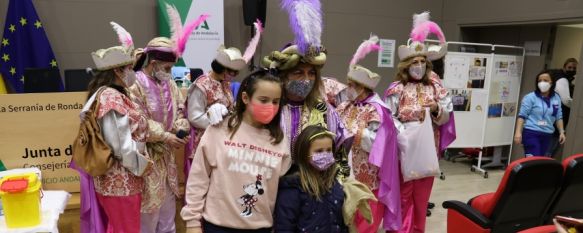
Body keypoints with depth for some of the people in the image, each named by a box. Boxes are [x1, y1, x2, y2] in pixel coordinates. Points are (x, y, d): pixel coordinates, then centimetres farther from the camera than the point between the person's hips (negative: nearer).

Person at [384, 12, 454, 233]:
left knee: (422, 193, 16)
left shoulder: (435, 86, 5)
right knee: (403, 193, 6)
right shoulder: (397, 88, -7)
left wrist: (436, 109, -15)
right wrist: (402, 133, -25)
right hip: (405, 147, -4)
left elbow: (446, 115, 5)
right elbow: (389, 118, -13)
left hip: (428, 147, 4)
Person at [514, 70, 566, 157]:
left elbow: (559, 117, 15)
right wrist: (518, 132, -17)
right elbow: (522, 115, -11)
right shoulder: (530, 97, -9)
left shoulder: (556, 98, 8)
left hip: (547, 135, 6)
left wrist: (561, 132, 9)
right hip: (531, 133, -6)